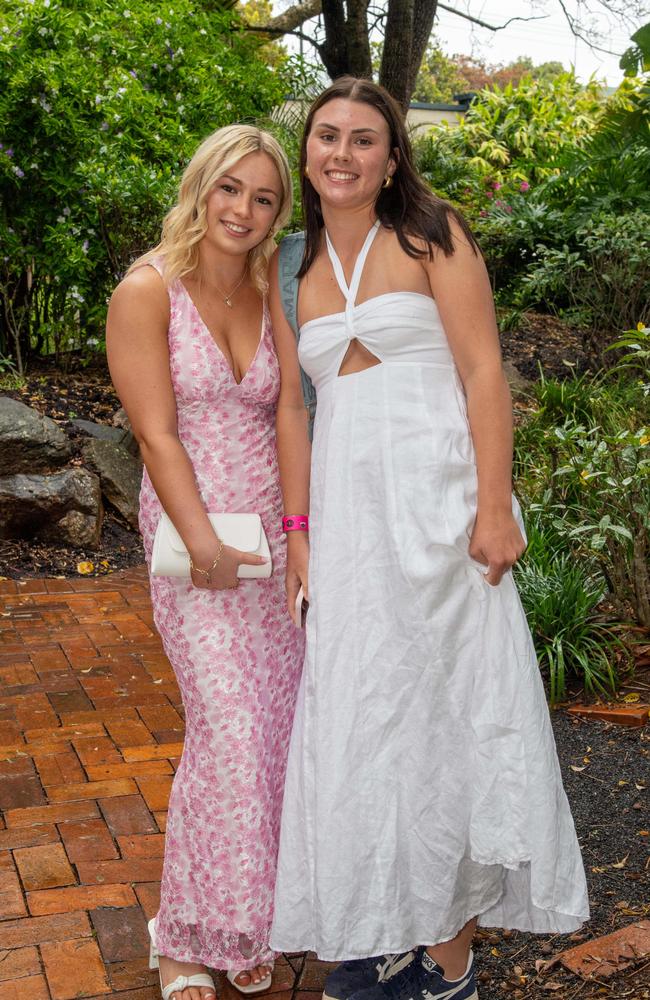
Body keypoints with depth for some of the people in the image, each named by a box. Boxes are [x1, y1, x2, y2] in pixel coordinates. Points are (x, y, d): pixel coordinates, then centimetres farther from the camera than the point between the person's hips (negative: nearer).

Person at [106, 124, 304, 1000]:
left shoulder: (271, 295, 9)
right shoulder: (147, 291, -5)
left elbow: (286, 418, 10)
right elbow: (157, 433, -11)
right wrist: (203, 541, -20)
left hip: (277, 527, 5)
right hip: (193, 530, -5)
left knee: (279, 724, 6)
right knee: (231, 728, -9)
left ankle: (249, 923, 24)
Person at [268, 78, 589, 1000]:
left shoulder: (431, 235, 0)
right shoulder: (291, 267, 13)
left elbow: (484, 374, -7)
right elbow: (293, 405, 11)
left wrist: (495, 507, -15)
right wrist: (298, 528, 6)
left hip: (436, 490, -4)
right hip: (346, 503, 5)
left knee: (450, 700, 1)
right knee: (361, 708, 7)